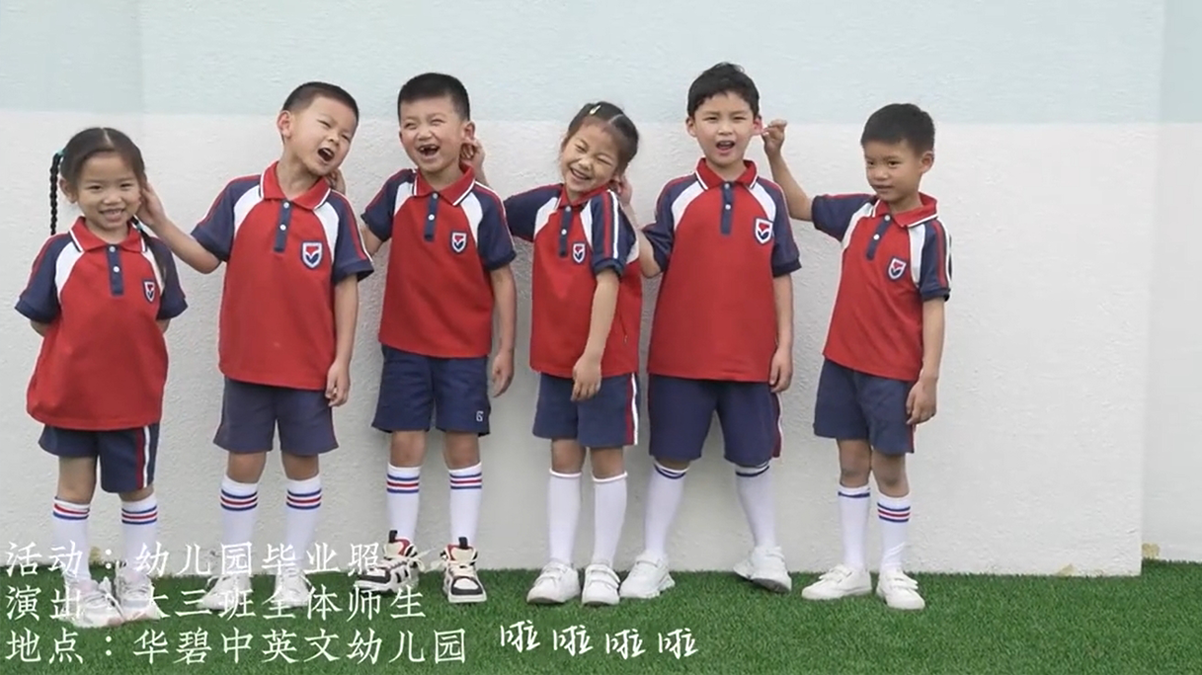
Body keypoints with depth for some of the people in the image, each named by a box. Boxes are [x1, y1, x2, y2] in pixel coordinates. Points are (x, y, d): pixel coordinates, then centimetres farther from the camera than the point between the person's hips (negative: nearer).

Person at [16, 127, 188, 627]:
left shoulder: (154, 253, -6)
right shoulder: (59, 253, -13)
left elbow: (161, 319, 4)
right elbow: (41, 319, -6)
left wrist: (128, 351, -4)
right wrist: (85, 351, -6)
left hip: (136, 397, 2)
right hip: (72, 395, -2)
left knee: (137, 490, 15)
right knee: (76, 489, 12)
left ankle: (135, 585, 30)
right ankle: (78, 590, 24)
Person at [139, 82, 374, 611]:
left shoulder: (335, 211, -6)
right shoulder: (241, 195, -5)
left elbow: (346, 287, -4)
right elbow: (206, 259, 2)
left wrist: (342, 360, -7)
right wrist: (159, 223, -10)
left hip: (310, 366, 0)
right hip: (247, 361, 1)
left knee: (302, 464, 10)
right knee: (243, 464, 10)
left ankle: (291, 569, 24)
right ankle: (234, 571, 22)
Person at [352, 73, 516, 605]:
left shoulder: (482, 205, -11)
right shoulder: (398, 191, -2)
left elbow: (502, 278, -6)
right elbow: (360, 248, 5)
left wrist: (506, 348, -6)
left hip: (465, 348, -2)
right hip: (405, 344, 3)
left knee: (462, 443, 5)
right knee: (405, 443, 8)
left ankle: (461, 556, 14)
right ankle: (401, 551, 20)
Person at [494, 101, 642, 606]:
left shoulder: (607, 208, -15)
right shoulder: (543, 204, 3)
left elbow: (608, 283, -21)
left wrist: (593, 354, -24)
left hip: (605, 360, -6)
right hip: (554, 357, 6)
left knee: (605, 457, 6)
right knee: (563, 457, 10)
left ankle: (602, 568, 16)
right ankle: (560, 566, 17)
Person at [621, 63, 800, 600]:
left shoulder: (769, 199, 2)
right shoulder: (677, 195, -2)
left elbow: (780, 277, 4)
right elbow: (651, 265, -7)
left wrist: (785, 344, 1)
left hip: (750, 355, 1)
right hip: (681, 354, -1)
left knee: (752, 457, 13)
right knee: (671, 457, 8)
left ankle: (767, 552, 29)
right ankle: (652, 559, 17)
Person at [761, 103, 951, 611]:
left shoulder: (929, 232, -13)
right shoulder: (857, 213, 2)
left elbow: (933, 307, -13)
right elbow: (800, 207, 17)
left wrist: (929, 377, -16)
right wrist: (774, 157, 5)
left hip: (893, 372, -5)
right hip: (842, 362, 5)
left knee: (889, 467, 6)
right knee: (851, 464, 11)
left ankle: (892, 571, 19)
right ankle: (852, 569, 20)